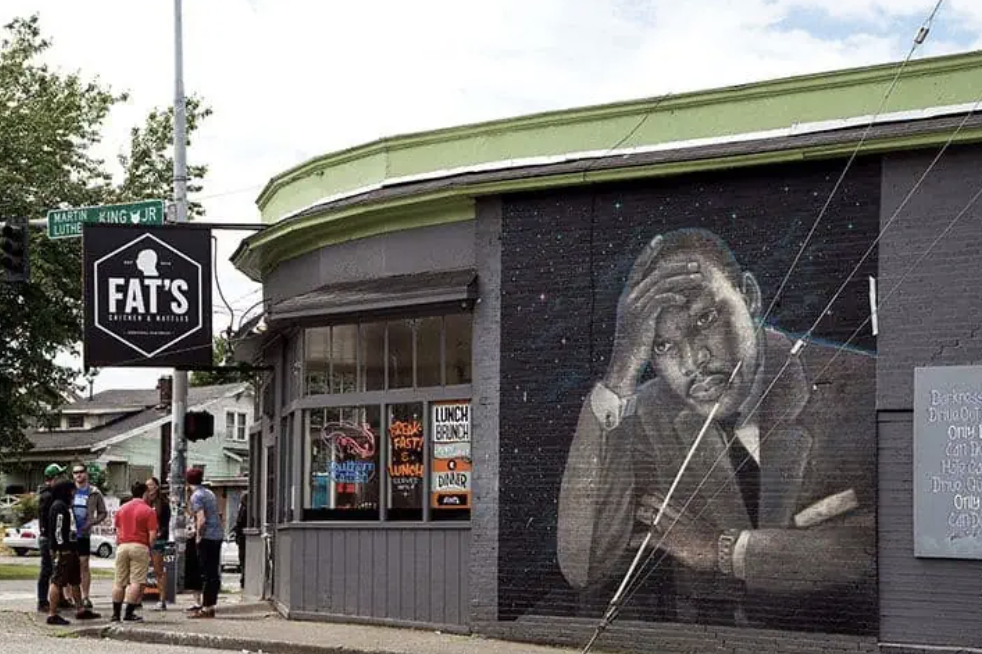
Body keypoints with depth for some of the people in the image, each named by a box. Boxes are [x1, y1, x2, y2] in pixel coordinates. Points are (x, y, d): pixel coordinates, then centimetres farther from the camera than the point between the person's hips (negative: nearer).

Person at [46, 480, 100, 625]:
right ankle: (52, 614, -7)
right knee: (57, 581, -9)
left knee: (75, 581, 18)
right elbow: (57, 530, -21)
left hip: (71, 549, 11)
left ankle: (80, 610, 28)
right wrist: (60, 550, -23)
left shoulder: (66, 506, 19)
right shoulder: (58, 506, -14)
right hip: (63, 551, -11)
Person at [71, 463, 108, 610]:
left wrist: (91, 523, -5)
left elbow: (103, 513, 10)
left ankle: (85, 596, 4)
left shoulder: (94, 493, 5)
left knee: (84, 565, -1)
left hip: (84, 534, 0)